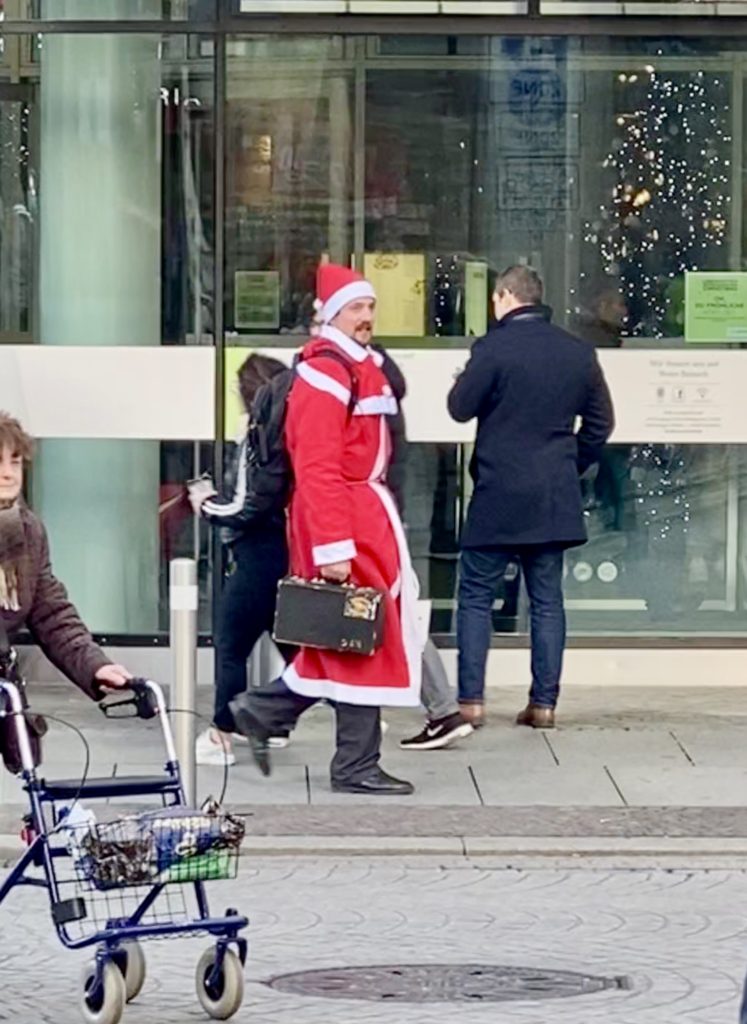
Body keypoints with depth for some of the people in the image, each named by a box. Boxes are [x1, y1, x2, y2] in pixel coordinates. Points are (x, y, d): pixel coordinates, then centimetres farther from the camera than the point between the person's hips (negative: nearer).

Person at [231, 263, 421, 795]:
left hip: (367, 516, 10)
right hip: (344, 524, -10)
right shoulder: (324, 373, -16)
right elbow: (317, 468, -21)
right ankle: (357, 766, 3)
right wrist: (332, 547, -25)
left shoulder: (364, 367, 15)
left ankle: (263, 710, 21)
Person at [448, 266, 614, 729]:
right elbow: (601, 423, 11)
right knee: (547, 600, 9)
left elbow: (460, 408, -6)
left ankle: (471, 700, 0)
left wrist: (465, 379, 14)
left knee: (476, 597, 4)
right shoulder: (579, 352, 5)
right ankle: (544, 703, 7)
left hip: (498, 498, -4)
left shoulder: (494, 348, -12)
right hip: (555, 499, 5)